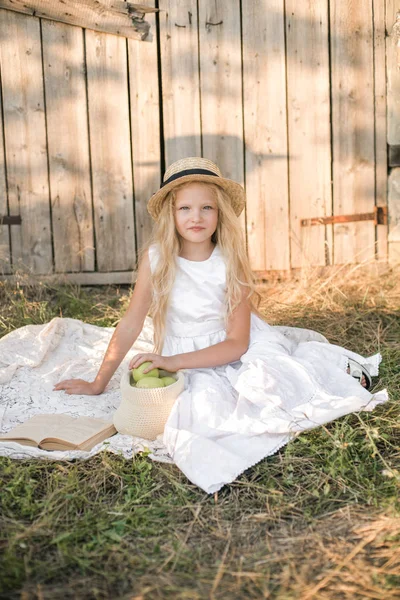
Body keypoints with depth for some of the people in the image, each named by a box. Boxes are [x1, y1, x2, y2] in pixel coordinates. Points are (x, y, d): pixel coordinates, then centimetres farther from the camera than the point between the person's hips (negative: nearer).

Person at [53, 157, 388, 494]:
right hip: (188, 360, 1)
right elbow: (131, 325, -3)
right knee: (205, 405, -30)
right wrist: (98, 385, 1)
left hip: (233, 350, -1)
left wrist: (174, 361, -24)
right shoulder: (156, 258, -11)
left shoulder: (231, 263, -12)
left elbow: (237, 343, -14)